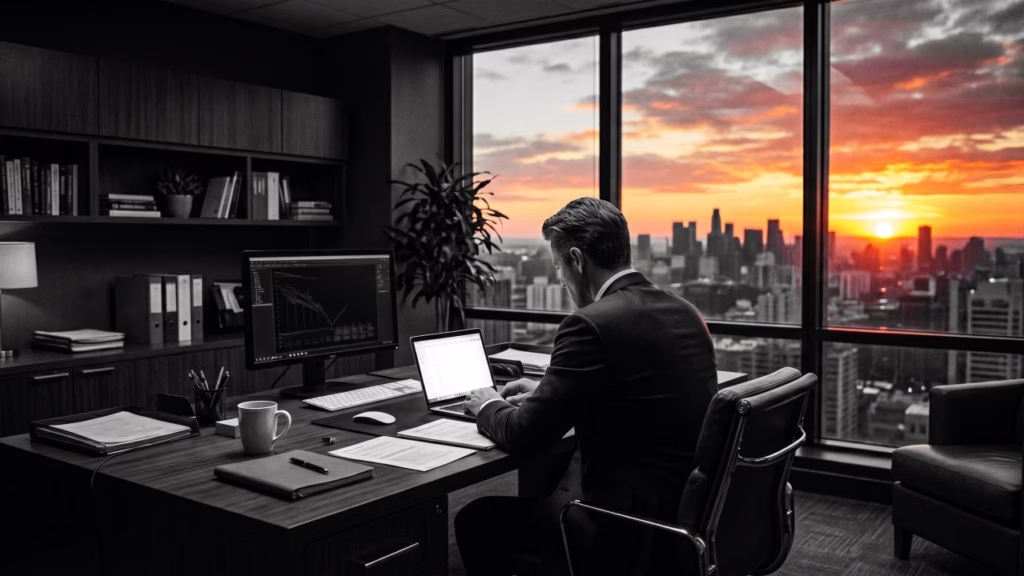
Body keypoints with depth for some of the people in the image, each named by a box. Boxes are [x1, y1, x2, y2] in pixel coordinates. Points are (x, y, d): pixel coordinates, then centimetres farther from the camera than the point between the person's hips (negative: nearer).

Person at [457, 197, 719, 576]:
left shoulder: (592, 324, -20)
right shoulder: (683, 311, 6)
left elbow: (526, 437, -15)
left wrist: (489, 408, 6)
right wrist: (546, 392, 19)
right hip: (692, 510, 9)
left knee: (475, 519, 8)